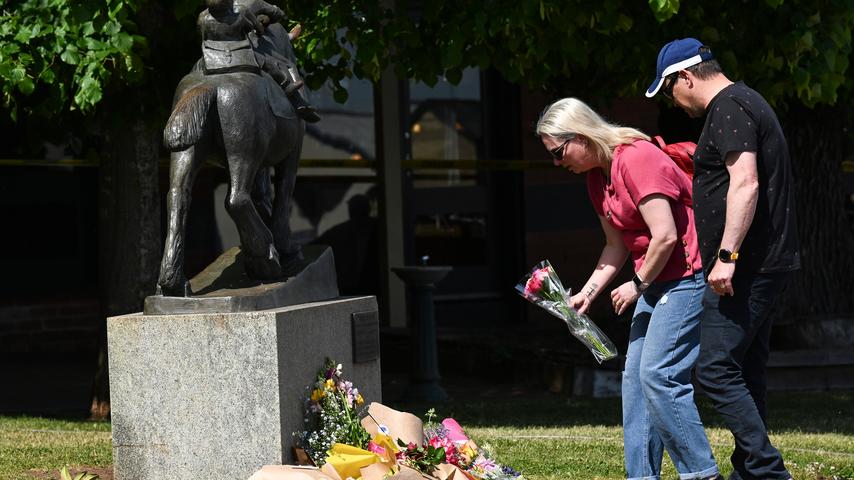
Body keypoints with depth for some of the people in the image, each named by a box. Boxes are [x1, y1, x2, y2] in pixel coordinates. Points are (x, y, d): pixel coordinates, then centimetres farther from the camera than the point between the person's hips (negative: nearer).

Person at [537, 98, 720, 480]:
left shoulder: (636, 159, -18)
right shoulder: (597, 176, 12)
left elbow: (665, 236, -23)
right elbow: (616, 245, 18)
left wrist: (638, 286, -11)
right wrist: (587, 292, 8)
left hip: (686, 276, -10)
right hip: (656, 282, 10)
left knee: (659, 374, -16)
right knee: (635, 377, 7)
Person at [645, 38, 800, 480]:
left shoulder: (728, 109, -13)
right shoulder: (744, 103, 20)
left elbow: (745, 183, -23)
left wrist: (726, 255, -25)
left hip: (745, 268, -11)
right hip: (765, 264, 11)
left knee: (716, 371, -12)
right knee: (745, 373, 13)